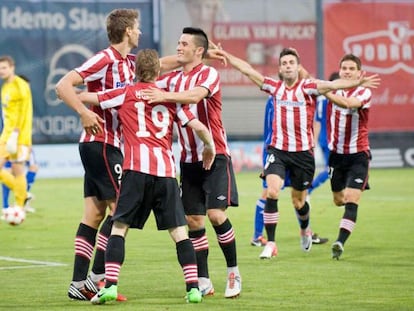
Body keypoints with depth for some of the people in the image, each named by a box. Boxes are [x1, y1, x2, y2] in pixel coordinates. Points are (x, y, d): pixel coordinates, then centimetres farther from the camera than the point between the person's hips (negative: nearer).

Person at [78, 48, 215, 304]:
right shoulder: (171, 98, 15)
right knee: (179, 231, 6)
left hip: (137, 169, -2)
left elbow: (83, 97, 12)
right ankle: (194, 287, -1)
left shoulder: (126, 94, 11)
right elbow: (199, 127, 10)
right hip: (166, 170, 2)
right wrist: (210, 148, 29)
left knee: (119, 227, 2)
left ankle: (110, 285, -12)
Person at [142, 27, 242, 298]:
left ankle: (234, 273, 1)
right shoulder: (174, 78, 11)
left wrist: (166, 95, -45)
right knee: (193, 220, 3)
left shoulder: (209, 74, -10)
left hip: (215, 155, -6)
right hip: (189, 159, 6)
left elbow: (195, 95, -29)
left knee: (216, 214, -14)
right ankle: (204, 281, 9)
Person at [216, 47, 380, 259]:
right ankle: (270, 244, -11)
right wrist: (225, 55, 3)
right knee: (272, 192, -17)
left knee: (298, 202, 10)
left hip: (303, 152, -2)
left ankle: (305, 230, 43)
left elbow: (332, 85, -23)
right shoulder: (275, 87, 4)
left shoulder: (307, 87, -6)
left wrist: (357, 83, -38)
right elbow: (248, 70, 7)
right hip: (278, 150, 2)